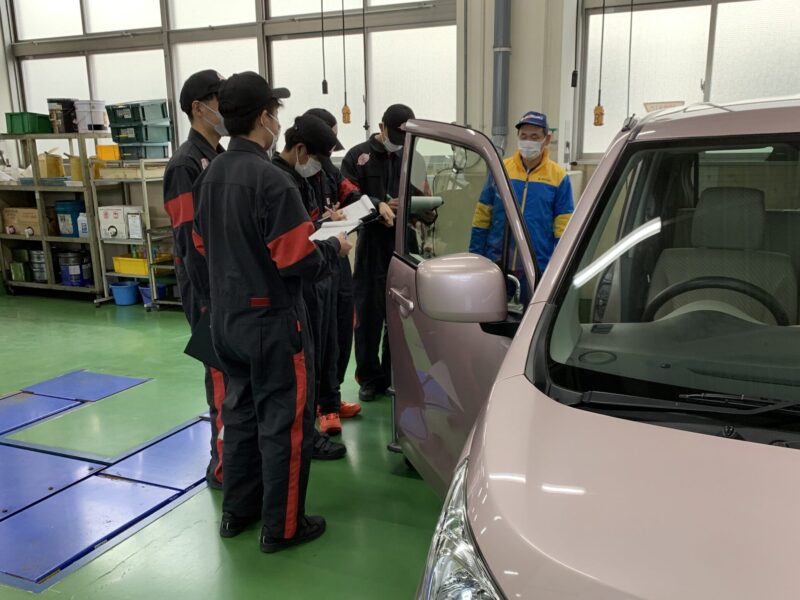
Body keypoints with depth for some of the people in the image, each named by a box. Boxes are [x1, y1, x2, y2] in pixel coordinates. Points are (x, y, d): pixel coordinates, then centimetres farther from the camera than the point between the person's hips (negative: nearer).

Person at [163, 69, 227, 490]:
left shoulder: (220, 158, 14)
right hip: (211, 292, -9)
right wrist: (211, 302, -21)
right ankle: (224, 466, 11)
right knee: (225, 377, -2)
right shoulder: (187, 165, -16)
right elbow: (191, 241, -20)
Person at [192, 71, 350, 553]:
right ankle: (283, 526, 18)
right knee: (284, 422, 5)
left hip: (228, 317, 8)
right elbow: (299, 263, -23)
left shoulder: (211, 176, 5)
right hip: (272, 319, -8)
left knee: (241, 412, 19)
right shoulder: (272, 179, -21)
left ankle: (238, 510, 33)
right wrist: (334, 247, -5)